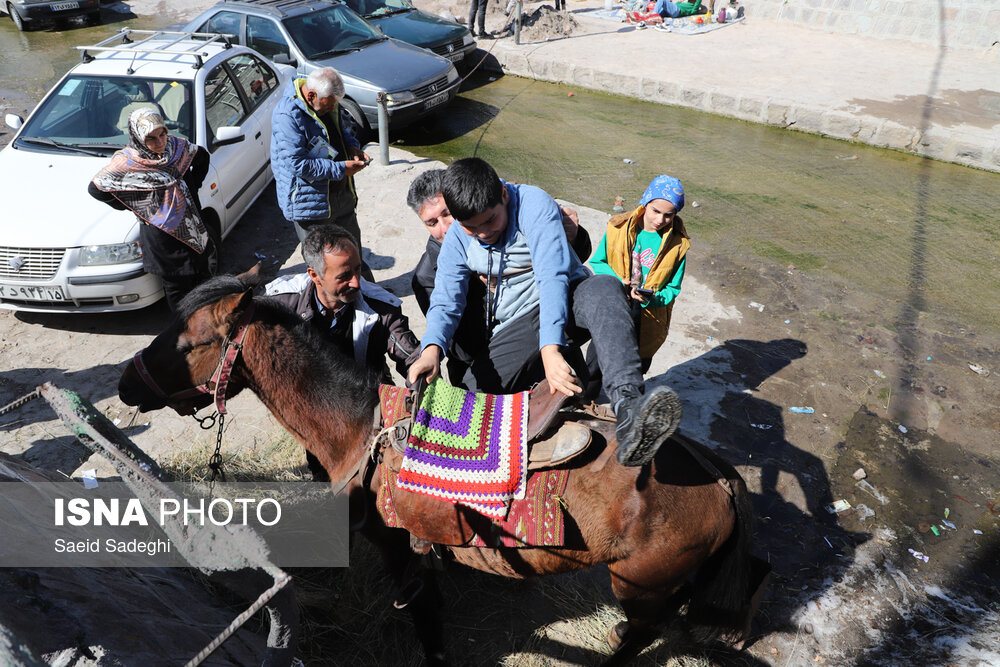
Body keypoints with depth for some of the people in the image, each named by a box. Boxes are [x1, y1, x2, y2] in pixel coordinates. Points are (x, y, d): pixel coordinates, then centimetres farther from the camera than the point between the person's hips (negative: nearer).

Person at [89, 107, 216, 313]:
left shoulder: (177, 145, -3)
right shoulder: (127, 161, -15)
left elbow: (202, 156, 17)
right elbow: (95, 188, -9)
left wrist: (193, 186, 9)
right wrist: (132, 206, -7)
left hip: (192, 226, 5)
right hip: (162, 234, -5)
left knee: (201, 276, 16)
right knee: (177, 287, 4)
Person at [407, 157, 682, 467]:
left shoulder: (533, 204, -15)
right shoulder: (457, 240, 1)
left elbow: (552, 276, -27)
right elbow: (445, 301, -4)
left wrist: (550, 349, -40)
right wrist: (431, 348, -28)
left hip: (567, 302, -4)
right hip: (517, 328, 5)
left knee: (604, 288, -39)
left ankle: (628, 406, -60)